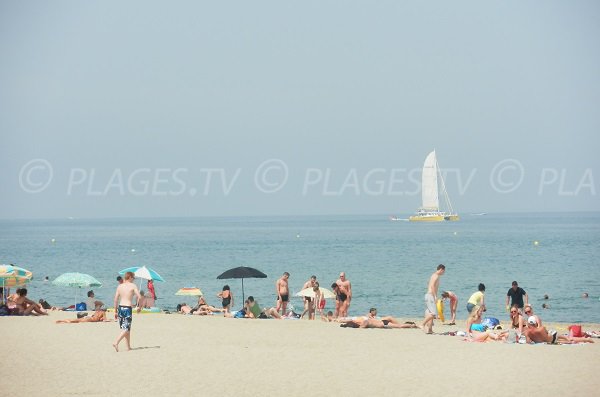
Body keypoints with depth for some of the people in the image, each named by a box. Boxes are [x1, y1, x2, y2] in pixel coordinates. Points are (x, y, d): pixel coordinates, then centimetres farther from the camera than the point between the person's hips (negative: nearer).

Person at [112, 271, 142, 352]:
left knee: (126, 328, 16)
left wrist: (115, 311, 14)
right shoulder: (133, 286, -4)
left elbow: (116, 299, 7)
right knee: (126, 329, -5)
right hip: (128, 308, -6)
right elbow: (139, 297, -11)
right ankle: (116, 342, -23)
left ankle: (128, 346, 21)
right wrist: (140, 307, 5)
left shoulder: (120, 286, 8)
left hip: (120, 307, 6)